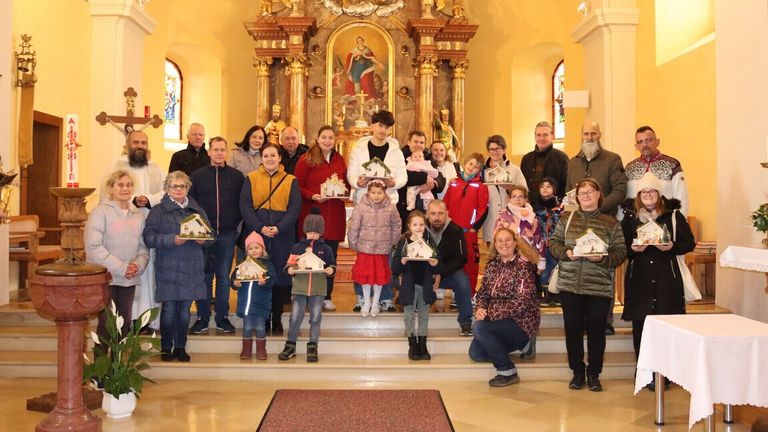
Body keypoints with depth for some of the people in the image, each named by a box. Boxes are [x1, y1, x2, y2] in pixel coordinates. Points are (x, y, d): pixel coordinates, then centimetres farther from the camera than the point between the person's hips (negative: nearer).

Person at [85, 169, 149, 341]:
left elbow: (143, 247, 13)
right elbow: (94, 247, -15)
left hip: (129, 280, 5)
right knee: (106, 324, -6)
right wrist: (121, 268, -17)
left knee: (124, 323, 12)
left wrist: (138, 265, -8)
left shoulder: (138, 215, 12)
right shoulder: (100, 212, -6)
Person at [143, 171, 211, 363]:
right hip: (169, 268, -3)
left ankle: (180, 347, 19)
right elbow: (149, 237, -9)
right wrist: (172, 240, -20)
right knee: (169, 308, -1)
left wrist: (203, 239, -5)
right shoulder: (158, 211, 2)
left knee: (185, 308, 7)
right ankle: (166, 348, 13)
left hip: (192, 268, 3)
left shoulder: (197, 210, 16)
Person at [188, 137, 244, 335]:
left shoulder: (237, 176, 5)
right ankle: (202, 318, 13)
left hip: (227, 235, 0)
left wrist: (236, 222, -5)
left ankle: (223, 318, 15)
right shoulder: (198, 175, 4)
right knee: (204, 277, 4)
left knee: (224, 277, 7)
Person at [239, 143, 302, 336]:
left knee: (280, 276, 1)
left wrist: (279, 228, -14)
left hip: (283, 236, 0)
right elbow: (245, 206, 0)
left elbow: (295, 208, 0)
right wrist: (260, 227, -13)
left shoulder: (291, 181, 8)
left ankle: (277, 319, 12)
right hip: (256, 234, 0)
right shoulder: (251, 179, 8)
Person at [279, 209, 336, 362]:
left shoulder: (325, 249, 5)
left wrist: (331, 270, -13)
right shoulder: (297, 247, 6)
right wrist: (290, 269, -14)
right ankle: (290, 347, 15)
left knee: (315, 319, 4)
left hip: (318, 289, 0)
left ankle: (312, 348, 14)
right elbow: (290, 264, 7)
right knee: (295, 318, 2)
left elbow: (332, 265, 9)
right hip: (300, 287, 0)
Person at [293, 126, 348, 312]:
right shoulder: (306, 160, -2)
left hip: (335, 216, 4)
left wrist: (343, 189, -2)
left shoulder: (339, 160, 13)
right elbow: (297, 186, -4)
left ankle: (327, 297, 15)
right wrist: (313, 196, -18)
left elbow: (347, 184, 20)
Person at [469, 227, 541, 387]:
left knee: (478, 327, -27)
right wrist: (479, 309, -14)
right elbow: (483, 292, 9)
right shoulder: (492, 266, 7)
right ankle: (520, 344, 14)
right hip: (498, 321, 7)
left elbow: (523, 301, -22)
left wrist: (491, 313, -24)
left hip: (521, 322, -7)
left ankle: (508, 372, -11)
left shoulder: (522, 266, -14)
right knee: (475, 354, -5)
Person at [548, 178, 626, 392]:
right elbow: (553, 243, 9)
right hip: (570, 284, 1)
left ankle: (594, 374, 20)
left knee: (596, 330, 5)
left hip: (600, 286, -1)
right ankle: (577, 372, 21)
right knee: (573, 329, 6)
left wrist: (603, 258, -17)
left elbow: (620, 251, 0)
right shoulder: (567, 219, 8)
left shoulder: (611, 222, 3)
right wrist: (566, 253, -10)